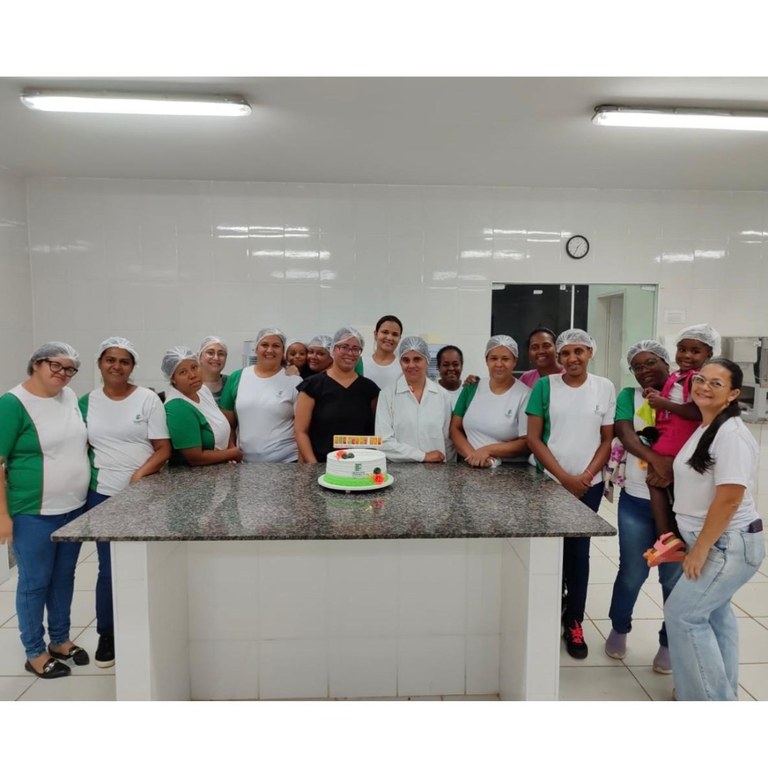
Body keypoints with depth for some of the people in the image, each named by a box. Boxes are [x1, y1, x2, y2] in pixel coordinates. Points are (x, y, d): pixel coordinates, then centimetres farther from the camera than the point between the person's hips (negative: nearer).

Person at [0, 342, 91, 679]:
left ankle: (61, 640, 35)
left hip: (74, 507, 6)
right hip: (34, 512, -6)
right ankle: (35, 653, 26)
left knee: (64, 577, 18)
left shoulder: (71, 398, 5)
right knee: (35, 582, 9)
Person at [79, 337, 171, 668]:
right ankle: (107, 634, 25)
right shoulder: (86, 402, 5)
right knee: (109, 568, 6)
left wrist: (141, 474, -19)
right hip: (101, 495, 2)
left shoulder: (148, 399, -4)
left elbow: (163, 449, -6)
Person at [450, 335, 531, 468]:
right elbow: (455, 428, 8)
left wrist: (488, 450, -12)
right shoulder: (472, 389, 7)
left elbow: (527, 443, -5)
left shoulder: (525, 395, -4)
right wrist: (472, 455, -8)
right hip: (470, 466, 2)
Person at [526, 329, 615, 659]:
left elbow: (608, 439, 3)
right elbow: (534, 438, -5)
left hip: (589, 485, 1)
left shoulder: (605, 388, 0)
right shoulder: (544, 386, -4)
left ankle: (574, 622, 22)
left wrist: (585, 476, -10)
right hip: (549, 482, 0)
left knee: (578, 552, 8)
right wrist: (564, 477, -11)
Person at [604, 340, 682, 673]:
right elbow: (624, 434, -12)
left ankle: (669, 643, 32)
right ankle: (619, 629, 35)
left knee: (675, 576, 10)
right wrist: (658, 460, -26)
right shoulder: (629, 396, 3)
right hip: (637, 500, 1)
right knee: (632, 572, 10)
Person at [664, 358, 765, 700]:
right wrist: (694, 542, 17)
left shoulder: (732, 434, -21)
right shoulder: (704, 429, 8)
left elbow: (729, 498, -25)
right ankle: (722, 691, 35)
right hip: (717, 543, 9)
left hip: (730, 545, -9)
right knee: (714, 613, 19)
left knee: (683, 614, -5)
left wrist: (700, 550, -20)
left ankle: (710, 698, 11)